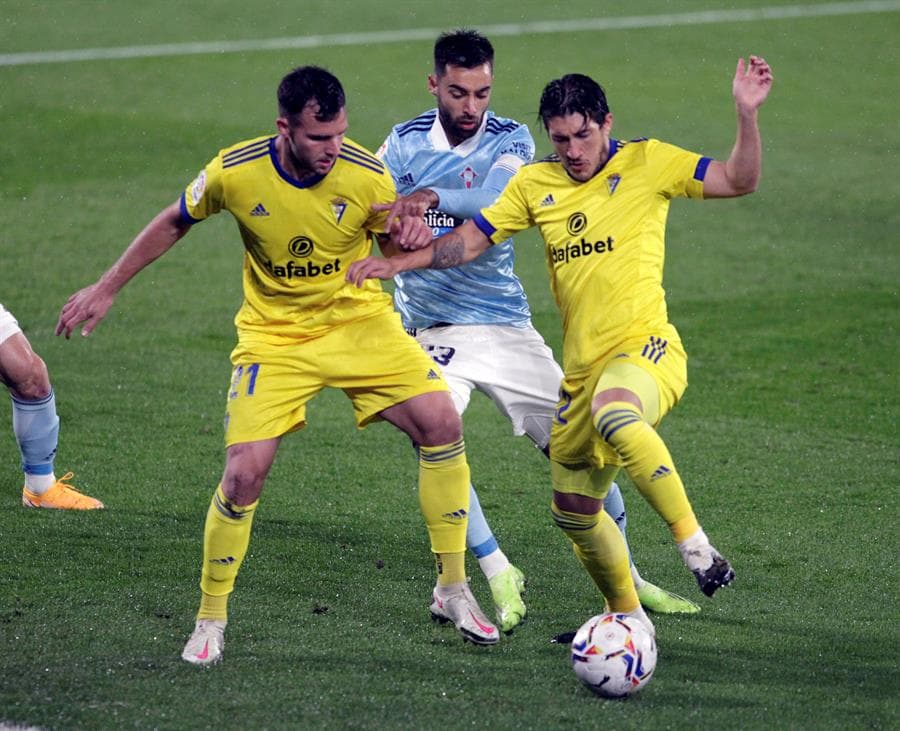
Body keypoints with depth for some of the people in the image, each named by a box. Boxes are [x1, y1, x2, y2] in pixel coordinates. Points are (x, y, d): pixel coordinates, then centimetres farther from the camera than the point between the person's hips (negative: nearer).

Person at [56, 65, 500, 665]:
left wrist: (406, 234, -26)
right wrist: (106, 289, 8)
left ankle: (454, 589, -2)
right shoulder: (235, 172, -17)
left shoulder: (366, 175, -17)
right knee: (244, 474, -14)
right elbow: (174, 224, 3)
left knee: (440, 421, -17)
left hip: (359, 322, 1)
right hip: (274, 337, -1)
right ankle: (211, 620, 8)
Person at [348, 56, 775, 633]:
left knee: (612, 414, -41)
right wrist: (399, 262, 6)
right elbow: (472, 238, 16)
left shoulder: (646, 163, -1)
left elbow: (738, 180, -7)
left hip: (645, 348, -7)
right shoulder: (536, 184, 12)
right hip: (582, 369, 7)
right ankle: (628, 617, 34)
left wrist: (748, 115, -21)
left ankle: (693, 540, -35)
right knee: (574, 512, 12)